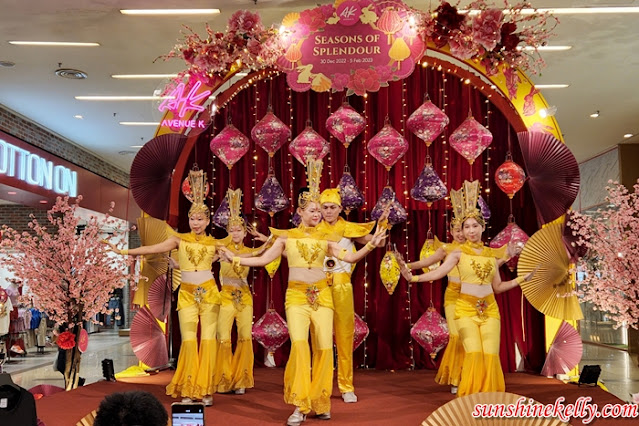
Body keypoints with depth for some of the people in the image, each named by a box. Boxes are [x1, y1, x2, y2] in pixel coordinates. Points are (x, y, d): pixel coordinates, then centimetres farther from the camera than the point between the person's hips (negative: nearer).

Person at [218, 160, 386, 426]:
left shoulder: (325, 239, 9)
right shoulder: (287, 237, 6)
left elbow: (349, 257, 5)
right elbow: (264, 259, 6)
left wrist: (371, 245, -6)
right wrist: (235, 259, -1)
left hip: (321, 295, 2)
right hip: (296, 295, -2)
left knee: (324, 348, -3)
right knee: (299, 344, -19)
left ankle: (320, 403, 11)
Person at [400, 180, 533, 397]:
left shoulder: (491, 254, 10)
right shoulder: (459, 253, 0)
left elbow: (498, 287, 16)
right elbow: (437, 273, -13)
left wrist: (522, 279, 14)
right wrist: (413, 278, -25)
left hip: (490, 309, 3)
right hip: (466, 309, -3)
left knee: (491, 356, -5)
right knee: (474, 354, -15)